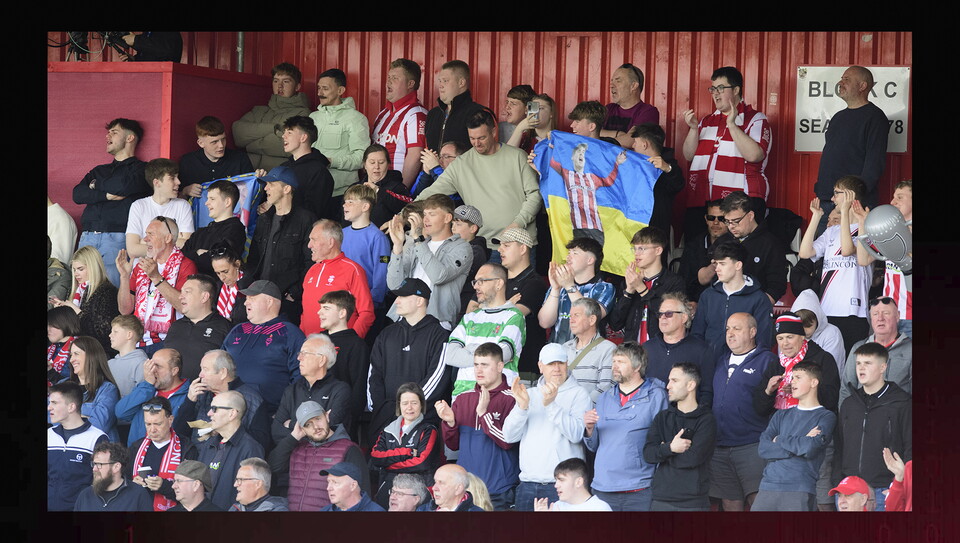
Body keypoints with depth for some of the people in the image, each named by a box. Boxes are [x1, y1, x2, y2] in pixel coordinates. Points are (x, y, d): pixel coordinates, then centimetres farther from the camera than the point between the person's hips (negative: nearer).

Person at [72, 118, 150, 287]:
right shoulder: (99, 171, 27)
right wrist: (106, 195, -3)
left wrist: (96, 186, 8)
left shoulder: (141, 169, 10)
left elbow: (124, 186, -11)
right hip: (88, 237, 5)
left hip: (117, 237, -5)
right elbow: (77, 194, 11)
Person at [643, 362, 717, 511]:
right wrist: (670, 448, -16)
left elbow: (693, 458, -13)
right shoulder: (663, 417, 14)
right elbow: (648, 454, 1)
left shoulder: (706, 420, -1)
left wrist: (663, 452, -1)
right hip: (660, 500, 4)